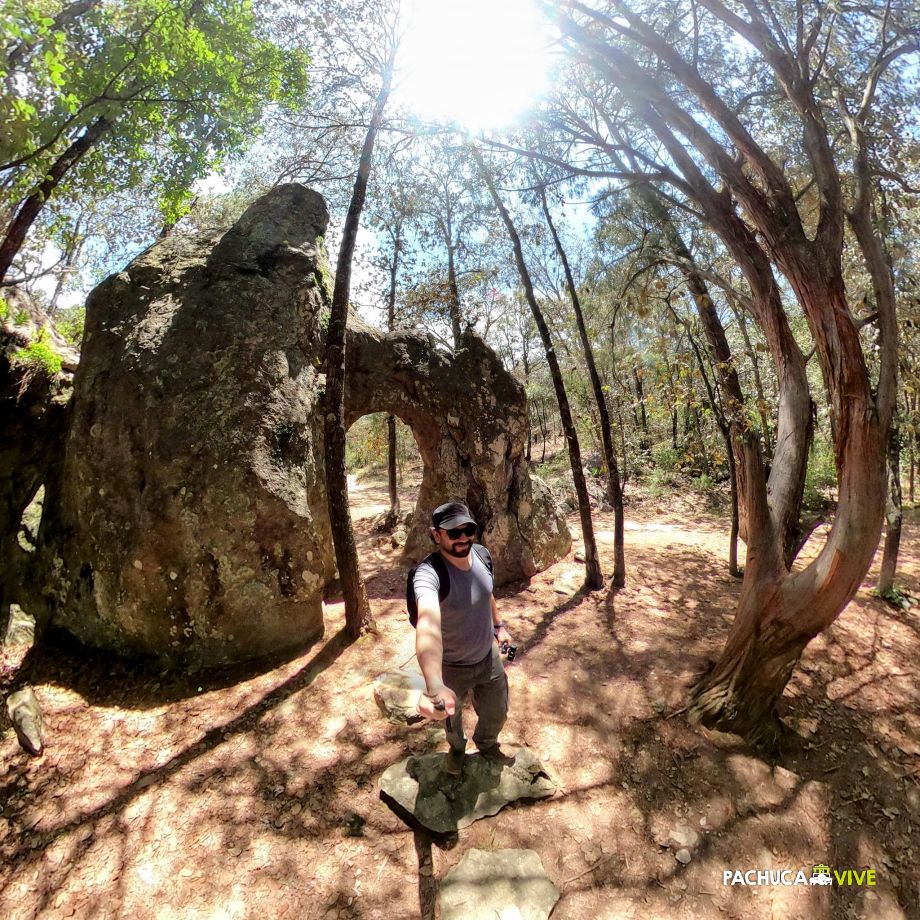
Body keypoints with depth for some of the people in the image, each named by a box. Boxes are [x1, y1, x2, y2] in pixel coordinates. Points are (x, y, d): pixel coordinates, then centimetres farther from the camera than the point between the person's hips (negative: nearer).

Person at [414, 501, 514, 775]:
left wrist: (499, 625, 11)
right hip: (451, 668, -4)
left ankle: (486, 743, 61)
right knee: (451, 715, 26)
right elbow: (429, 621, -58)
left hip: (488, 658, 4)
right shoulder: (429, 573, -38)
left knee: (496, 714, 25)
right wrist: (434, 687, -72)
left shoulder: (481, 555, -17)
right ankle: (457, 748, 62)